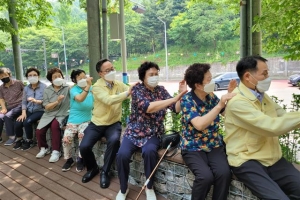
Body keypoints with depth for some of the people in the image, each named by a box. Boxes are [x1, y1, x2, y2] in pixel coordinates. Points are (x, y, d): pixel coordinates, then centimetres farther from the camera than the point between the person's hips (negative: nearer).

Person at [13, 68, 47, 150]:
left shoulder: (44, 87, -7)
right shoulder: (26, 88, 10)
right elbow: (24, 102, 6)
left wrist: (36, 101, -31)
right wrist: (23, 113, -7)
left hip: (40, 111, -4)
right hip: (29, 111, 5)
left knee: (27, 122, -27)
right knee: (17, 123, -18)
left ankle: (29, 141, 0)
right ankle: (19, 139, 14)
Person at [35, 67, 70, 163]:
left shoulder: (67, 88, -3)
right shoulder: (47, 90, 5)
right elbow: (47, 107, -2)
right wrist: (57, 101, -19)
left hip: (61, 114, -3)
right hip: (49, 114, 4)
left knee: (55, 125, -31)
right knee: (39, 130, -14)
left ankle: (56, 151, -16)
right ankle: (44, 148, 17)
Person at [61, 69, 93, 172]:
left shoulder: (91, 89, 1)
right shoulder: (73, 90, -9)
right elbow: (80, 99, -32)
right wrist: (88, 86, -40)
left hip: (86, 120, 0)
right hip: (73, 120, 0)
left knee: (82, 135, -27)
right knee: (66, 139, -17)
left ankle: (80, 159, -1)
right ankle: (69, 159, 13)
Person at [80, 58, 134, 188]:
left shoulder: (119, 84, 2)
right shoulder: (97, 87, -13)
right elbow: (108, 100, -32)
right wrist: (127, 93, -38)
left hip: (114, 123, 1)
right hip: (97, 123, -1)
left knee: (114, 141, -30)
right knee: (84, 147, -17)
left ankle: (105, 172, -6)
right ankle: (92, 168, 18)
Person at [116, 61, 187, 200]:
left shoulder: (161, 90, 3)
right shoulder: (137, 89, -9)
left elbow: (176, 109, -4)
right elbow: (148, 107, -28)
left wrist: (181, 94, -22)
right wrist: (174, 98, -32)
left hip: (153, 134, 2)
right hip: (134, 132, -1)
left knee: (149, 152, -30)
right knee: (122, 155, -25)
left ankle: (149, 188, -4)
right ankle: (123, 189, 3)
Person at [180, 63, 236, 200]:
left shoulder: (211, 96, 2)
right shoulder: (187, 100, -15)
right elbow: (199, 125, -29)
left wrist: (230, 93, 1)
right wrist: (219, 105, -32)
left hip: (214, 145, 4)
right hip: (193, 147, -4)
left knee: (224, 173, -23)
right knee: (206, 176, -28)